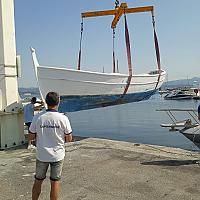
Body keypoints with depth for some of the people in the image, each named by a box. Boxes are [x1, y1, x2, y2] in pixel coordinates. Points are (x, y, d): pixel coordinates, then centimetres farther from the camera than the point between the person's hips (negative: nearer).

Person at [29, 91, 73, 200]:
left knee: (38, 181, 19)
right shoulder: (63, 118, -13)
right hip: (57, 155, -1)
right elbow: (69, 138, -7)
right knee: (55, 181, 12)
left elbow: (32, 136, -1)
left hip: (42, 155, 2)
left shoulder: (37, 117, -10)